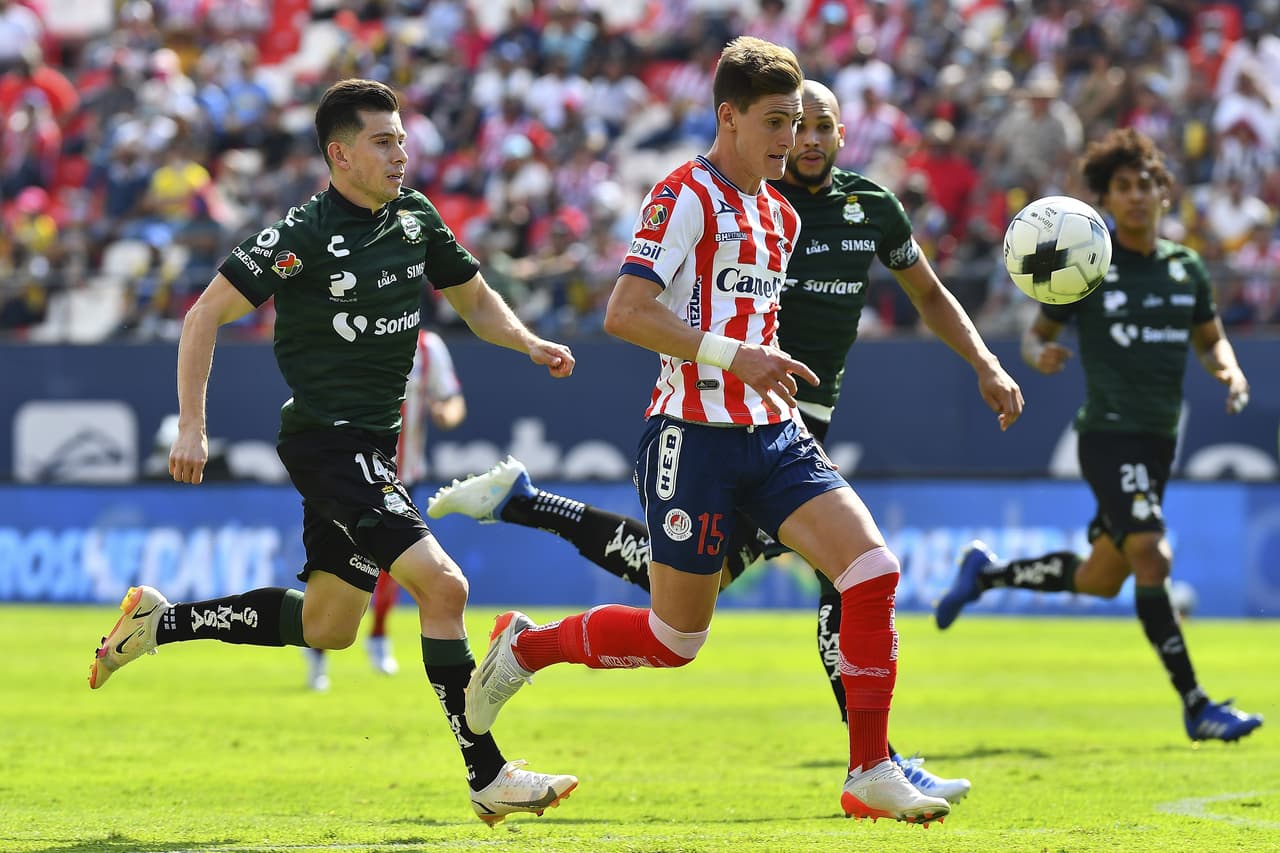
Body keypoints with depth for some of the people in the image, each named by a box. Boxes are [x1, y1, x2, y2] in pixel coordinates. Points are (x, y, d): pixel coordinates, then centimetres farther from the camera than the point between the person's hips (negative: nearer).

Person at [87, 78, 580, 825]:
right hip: (326, 442, -9)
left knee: (328, 626, 16)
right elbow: (207, 314, -10)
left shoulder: (415, 217, 6)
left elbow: (473, 296, 21)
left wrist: (528, 343, 2)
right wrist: (192, 426, -13)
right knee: (442, 582, -19)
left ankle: (159, 623, 30)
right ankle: (489, 778, -15)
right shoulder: (304, 235, -15)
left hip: (371, 447, 9)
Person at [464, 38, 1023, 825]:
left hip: (772, 434, 7)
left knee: (873, 568, -13)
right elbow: (623, 314, -19)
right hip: (696, 433, -7)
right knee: (675, 637, 1)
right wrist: (733, 356, -25)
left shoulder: (780, 216, 16)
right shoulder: (685, 196, -9)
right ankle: (525, 648, 26)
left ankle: (871, 775, -8)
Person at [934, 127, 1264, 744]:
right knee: (1152, 557, -21)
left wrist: (1229, 371, -1)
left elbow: (1210, 340, 21)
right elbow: (1037, 332, 3)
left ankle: (984, 573, 38)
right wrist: (1040, 355, -21)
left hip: (1160, 439, 7)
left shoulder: (1186, 269, 9)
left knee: (1102, 579, 14)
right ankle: (1196, 707, -18)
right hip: (1109, 433, -6)